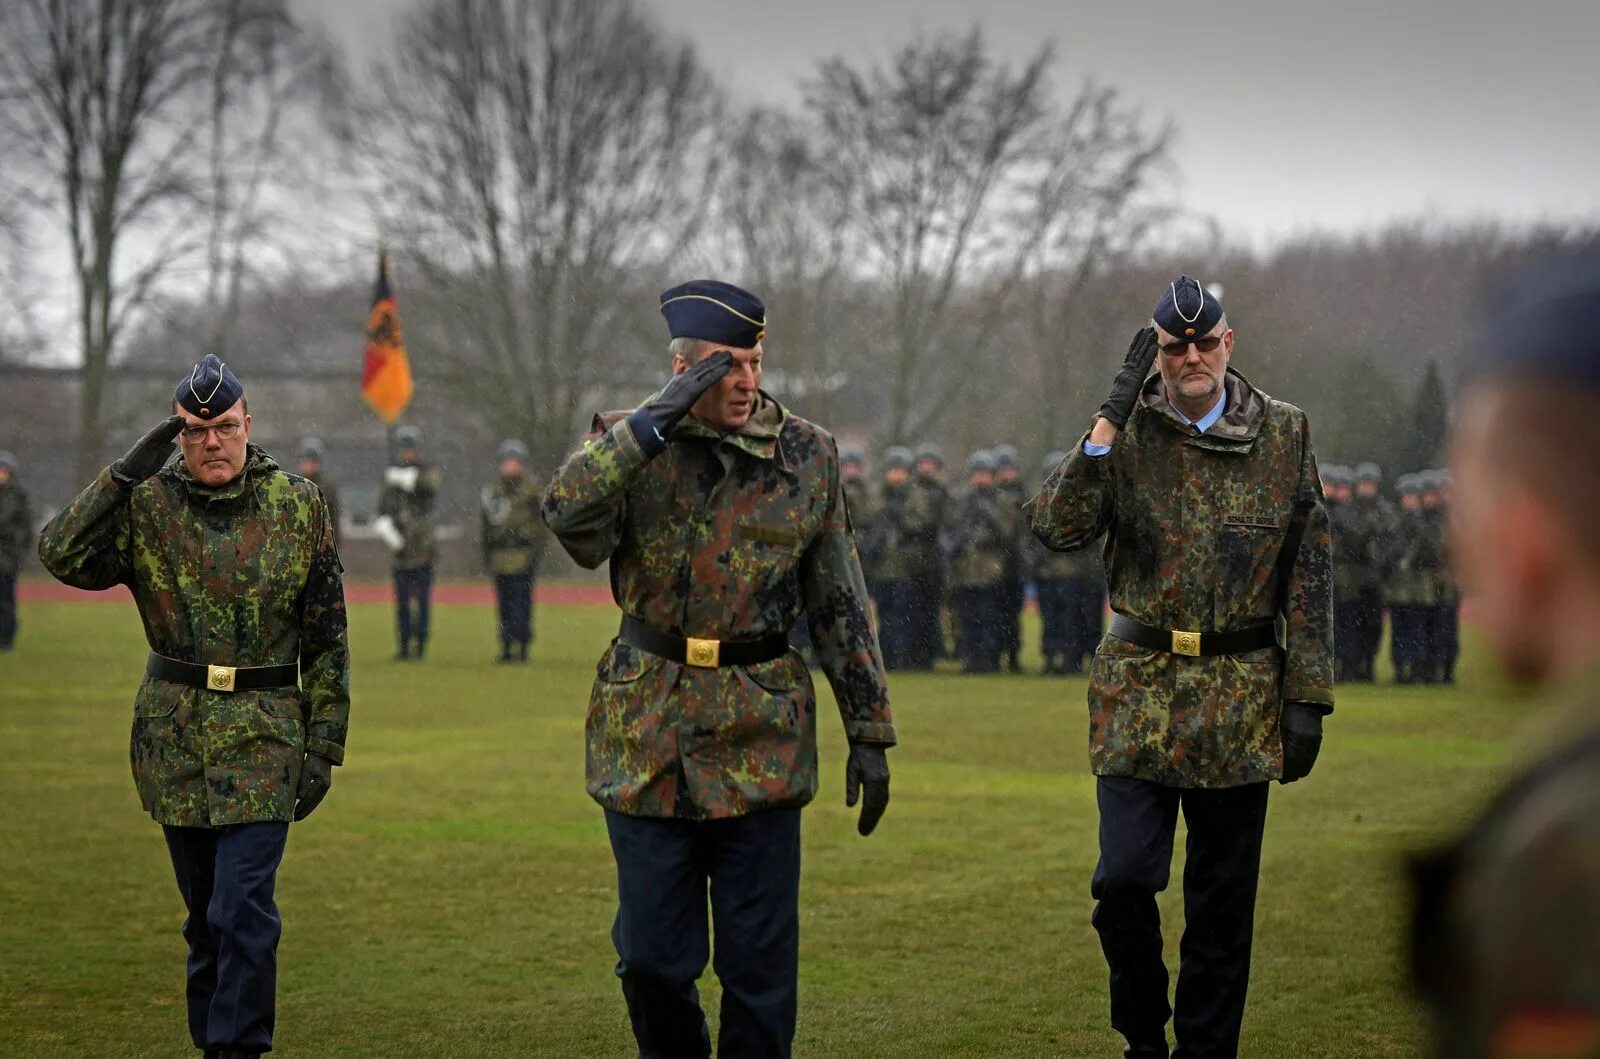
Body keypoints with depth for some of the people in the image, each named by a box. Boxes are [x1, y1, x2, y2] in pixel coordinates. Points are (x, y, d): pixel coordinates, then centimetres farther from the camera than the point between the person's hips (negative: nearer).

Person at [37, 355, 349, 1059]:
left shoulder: (299, 505, -1)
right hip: (173, 734, 2)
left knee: (242, 908, -11)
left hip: (263, 735, -2)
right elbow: (61, 555, -14)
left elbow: (328, 637, 2)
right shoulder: (147, 505, 1)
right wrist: (126, 473, -18)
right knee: (204, 914, 13)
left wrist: (324, 746, 0)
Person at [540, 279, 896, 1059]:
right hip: (646, 737, 0)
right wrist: (660, 419, -24)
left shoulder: (806, 455, 2)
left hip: (762, 737, 0)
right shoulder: (630, 442, -1)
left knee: (761, 963, 3)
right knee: (650, 957, 6)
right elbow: (567, 512, -23)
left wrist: (870, 733, 5)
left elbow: (840, 605, 6)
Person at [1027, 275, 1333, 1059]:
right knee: (1124, 877, -9)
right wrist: (1107, 426, -21)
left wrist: (1308, 699, 1)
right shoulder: (1125, 434, 1)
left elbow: (1310, 577, 5)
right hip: (1139, 690, -1)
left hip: (1242, 696, 1)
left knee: (1223, 899, 6)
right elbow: (1058, 527, -14)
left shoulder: (1285, 436, 3)